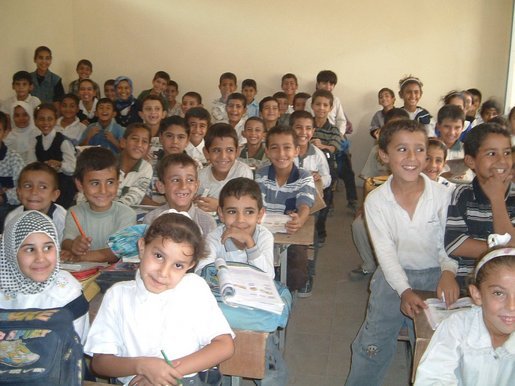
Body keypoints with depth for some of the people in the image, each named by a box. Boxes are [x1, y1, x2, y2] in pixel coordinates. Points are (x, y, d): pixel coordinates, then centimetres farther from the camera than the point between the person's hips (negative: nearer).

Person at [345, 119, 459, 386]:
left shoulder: (443, 195, -12)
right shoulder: (376, 200, -10)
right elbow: (385, 251, -11)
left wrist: (448, 272, -27)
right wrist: (404, 290, -22)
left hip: (435, 277, 0)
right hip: (393, 277, 0)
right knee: (373, 344, 8)